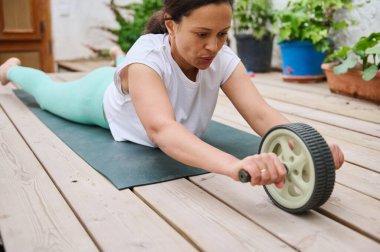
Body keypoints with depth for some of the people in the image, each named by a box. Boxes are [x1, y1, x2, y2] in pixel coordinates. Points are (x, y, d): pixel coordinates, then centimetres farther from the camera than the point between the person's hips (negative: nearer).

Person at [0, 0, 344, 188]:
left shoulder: (223, 59, -34)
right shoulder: (147, 57, -48)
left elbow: (260, 113, -44)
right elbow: (161, 128, -64)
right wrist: (234, 165, -81)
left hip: (146, 93, 3)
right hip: (103, 100, -3)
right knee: (49, 93, 29)